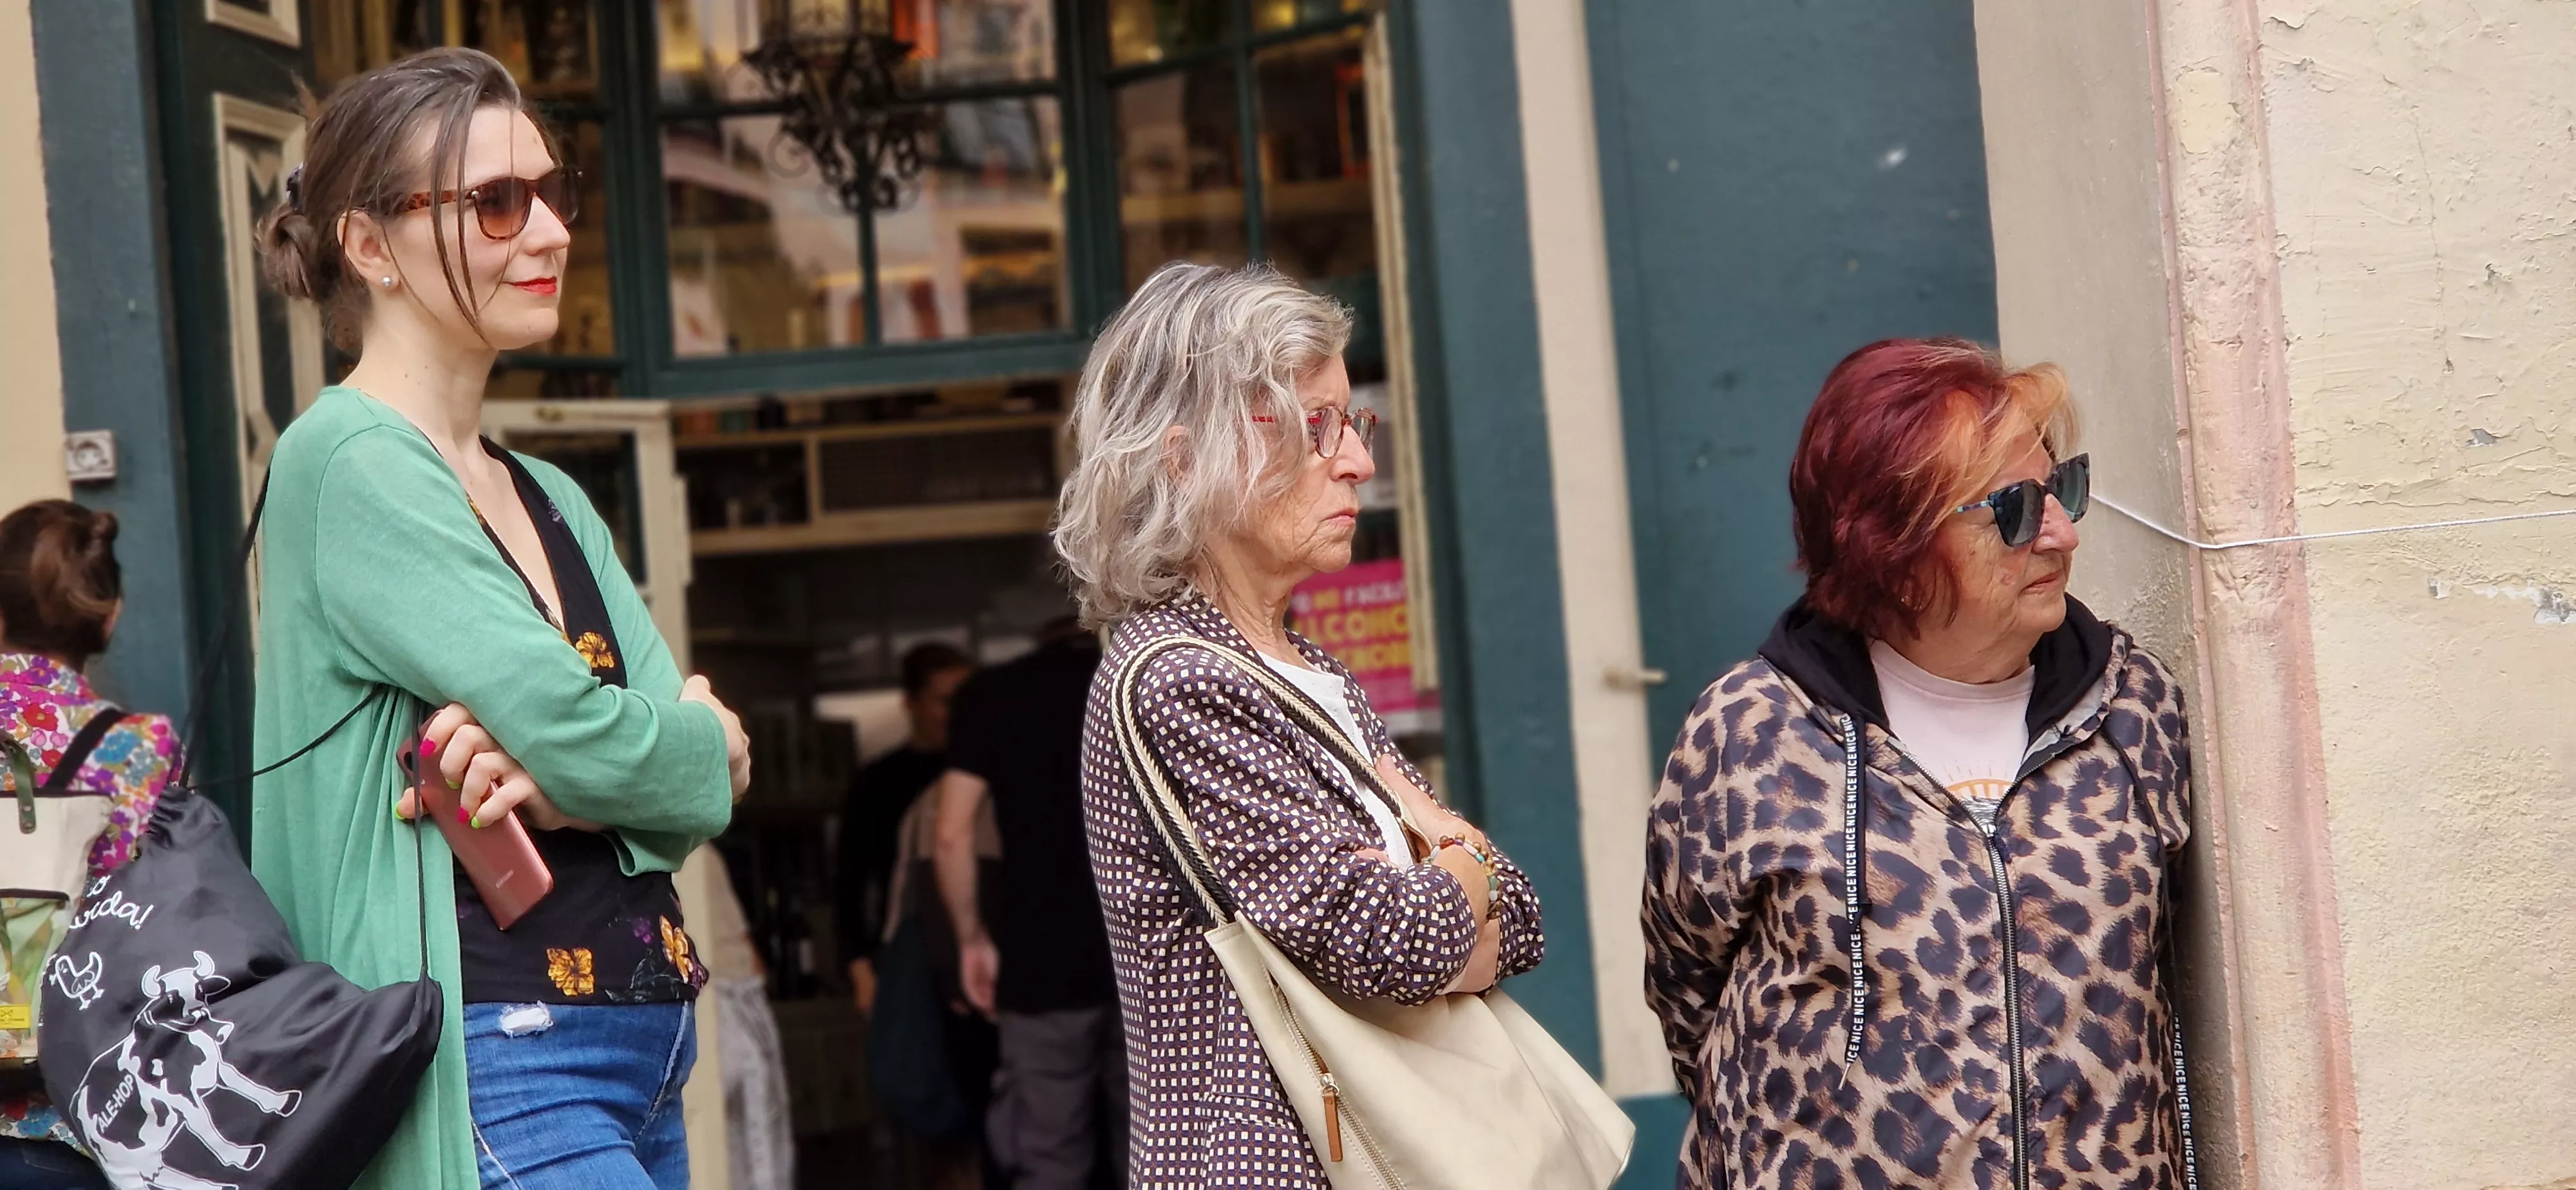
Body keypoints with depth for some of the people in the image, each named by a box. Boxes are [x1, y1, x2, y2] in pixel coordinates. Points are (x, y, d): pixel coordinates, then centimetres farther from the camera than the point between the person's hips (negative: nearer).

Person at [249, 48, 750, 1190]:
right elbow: (586, 738, -17)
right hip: (496, 1067, -8)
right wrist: (707, 733, 4)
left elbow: (700, 793, 7)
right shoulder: (351, 464, -9)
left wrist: (561, 781, -14)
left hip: (647, 1048, 8)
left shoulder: (553, 501, 17)